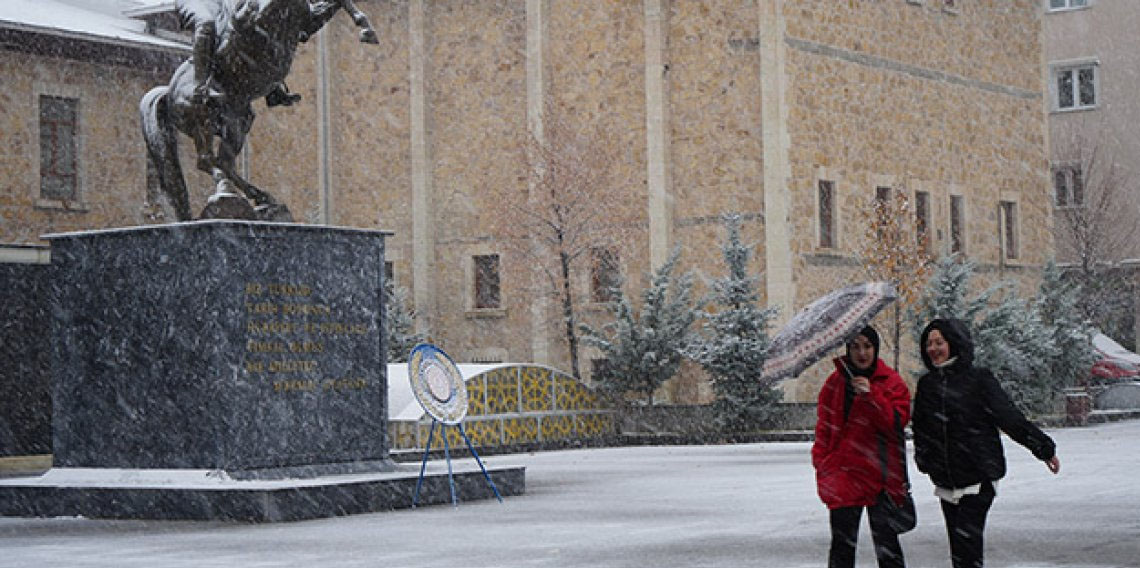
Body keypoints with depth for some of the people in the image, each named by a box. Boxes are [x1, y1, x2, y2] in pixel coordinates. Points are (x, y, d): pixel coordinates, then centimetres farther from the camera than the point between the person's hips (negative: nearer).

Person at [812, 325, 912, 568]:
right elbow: (824, 427, 9)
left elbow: (897, 423, -12)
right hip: (843, 474, 1)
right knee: (842, 545, 3)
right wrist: (821, 461, -1)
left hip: (882, 476, -1)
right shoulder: (836, 382, 6)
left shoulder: (892, 382, 0)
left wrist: (870, 395, -21)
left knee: (887, 547, 6)